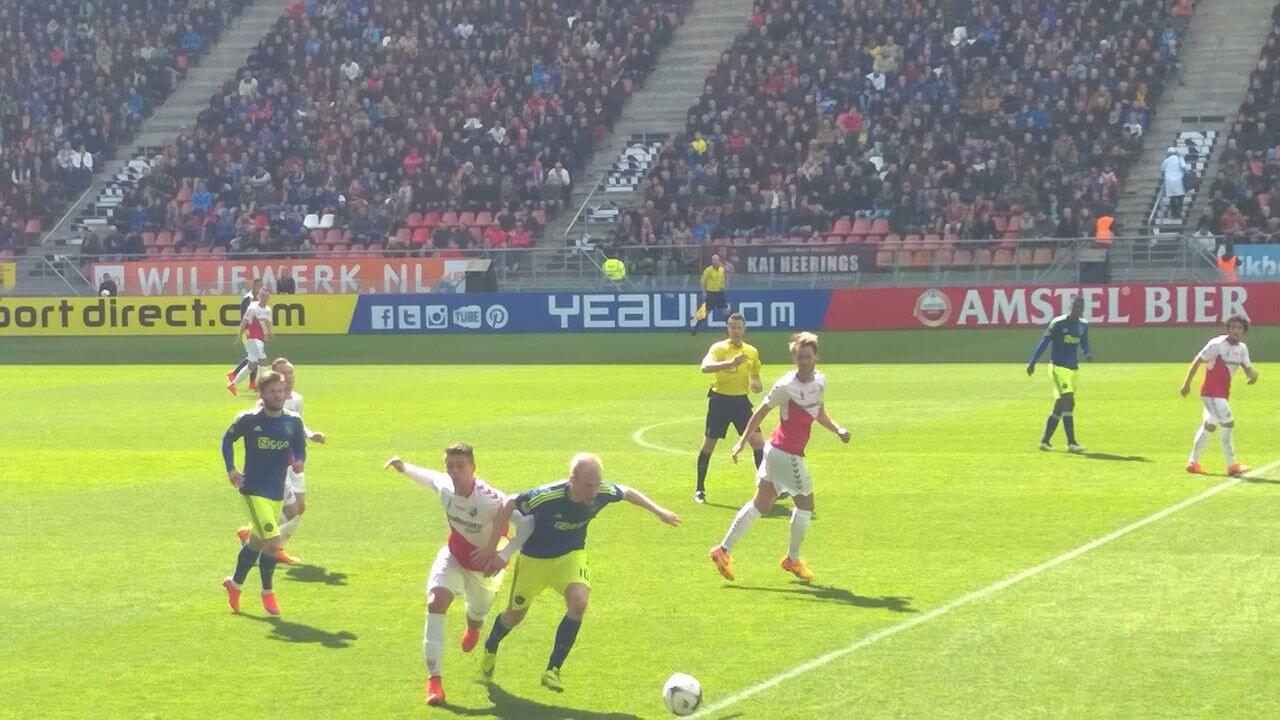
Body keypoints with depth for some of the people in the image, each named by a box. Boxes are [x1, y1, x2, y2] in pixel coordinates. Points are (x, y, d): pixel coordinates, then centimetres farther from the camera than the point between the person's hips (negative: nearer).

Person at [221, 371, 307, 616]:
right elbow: (228, 440, 5)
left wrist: (299, 460, -12)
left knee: (257, 542, 18)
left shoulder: (293, 422, -1)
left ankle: (235, 583, 39)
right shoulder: (249, 419, -10)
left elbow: (300, 448, 12)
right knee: (273, 541, -17)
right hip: (253, 490, -5)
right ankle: (267, 593, 4)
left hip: (277, 492, 5)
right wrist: (231, 469, -4)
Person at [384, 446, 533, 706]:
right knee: (435, 603, -22)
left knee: (477, 615, 22)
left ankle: (473, 628, 67)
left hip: (485, 565, -2)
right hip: (453, 556, 2)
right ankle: (433, 679, -18)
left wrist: (504, 556, -40)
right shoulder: (444, 486, -21)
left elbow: (527, 522, -34)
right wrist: (405, 469, 8)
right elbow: (431, 478, 5)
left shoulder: (490, 500, -38)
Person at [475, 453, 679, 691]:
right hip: (534, 559, -2)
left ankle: (553, 670, -14)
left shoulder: (604, 493, -24)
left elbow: (628, 492, 0)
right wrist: (491, 546, -18)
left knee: (579, 602, -26)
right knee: (515, 614, 13)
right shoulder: (547, 497, -36)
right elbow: (509, 504, -21)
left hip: (571, 556, 2)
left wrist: (658, 510, 8)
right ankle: (491, 648, 50)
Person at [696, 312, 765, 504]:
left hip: (741, 400, 3)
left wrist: (756, 384, -5)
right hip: (720, 400, -3)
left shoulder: (752, 352, 8)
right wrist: (731, 363, -38)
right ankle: (700, 489, 16)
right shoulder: (719, 348, -6)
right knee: (708, 444, 3)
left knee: (758, 442, -7)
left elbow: (755, 376, 20)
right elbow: (705, 367, -25)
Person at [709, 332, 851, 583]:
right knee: (805, 502, 4)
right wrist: (742, 441, -10)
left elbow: (819, 413, 23)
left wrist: (837, 429, 7)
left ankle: (724, 550, 7)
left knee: (762, 503, 7)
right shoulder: (786, 386, -17)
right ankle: (793, 559, 19)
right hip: (786, 452, -8)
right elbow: (761, 412, -10)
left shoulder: (820, 381, 7)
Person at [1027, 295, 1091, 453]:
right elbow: (1045, 341, -6)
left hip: (1073, 369, 7)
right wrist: (1032, 362, -5)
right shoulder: (1058, 323, -11)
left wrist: (1088, 353, -5)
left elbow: (1084, 344, 19)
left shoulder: (1083, 325, 7)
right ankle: (1071, 443, -19)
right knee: (1069, 402, -18)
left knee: (1059, 407, 10)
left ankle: (1045, 441, 19)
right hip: (1058, 367, -7)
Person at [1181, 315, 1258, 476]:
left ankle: (1193, 462, 26)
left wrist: (1253, 374, -16)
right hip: (1211, 391, -9)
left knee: (1209, 426, 15)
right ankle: (1232, 465, -8)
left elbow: (1248, 369, 9)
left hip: (1223, 393, 9)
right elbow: (1197, 361, -10)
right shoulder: (1217, 344, -15)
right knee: (1228, 423, -14)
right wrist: (1187, 383, -8)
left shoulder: (1242, 348, 7)